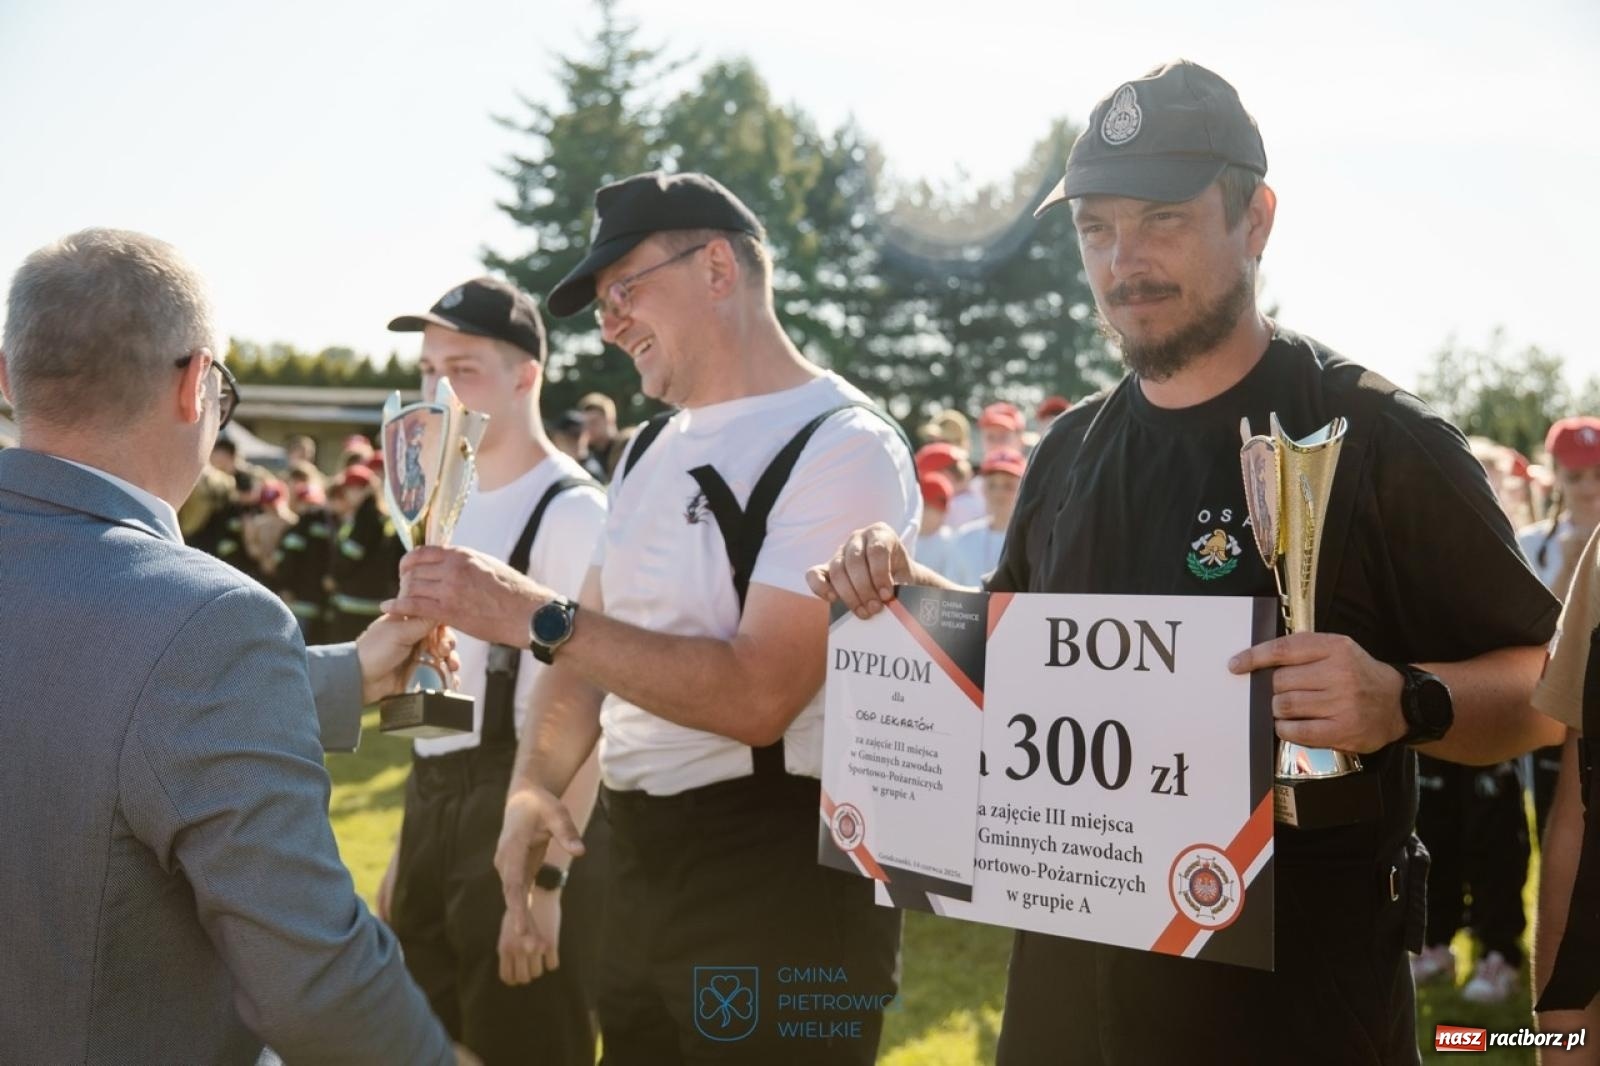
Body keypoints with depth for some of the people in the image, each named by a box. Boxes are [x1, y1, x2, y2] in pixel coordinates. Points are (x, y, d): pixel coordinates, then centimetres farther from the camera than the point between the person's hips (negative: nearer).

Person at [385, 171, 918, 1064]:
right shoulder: (653, 450, 12)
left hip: (781, 886, -8)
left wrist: (534, 616, -24)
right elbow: (593, 643, 15)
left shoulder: (845, 448, -15)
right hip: (640, 871, 8)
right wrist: (536, 785, -3)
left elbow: (758, 696, -24)